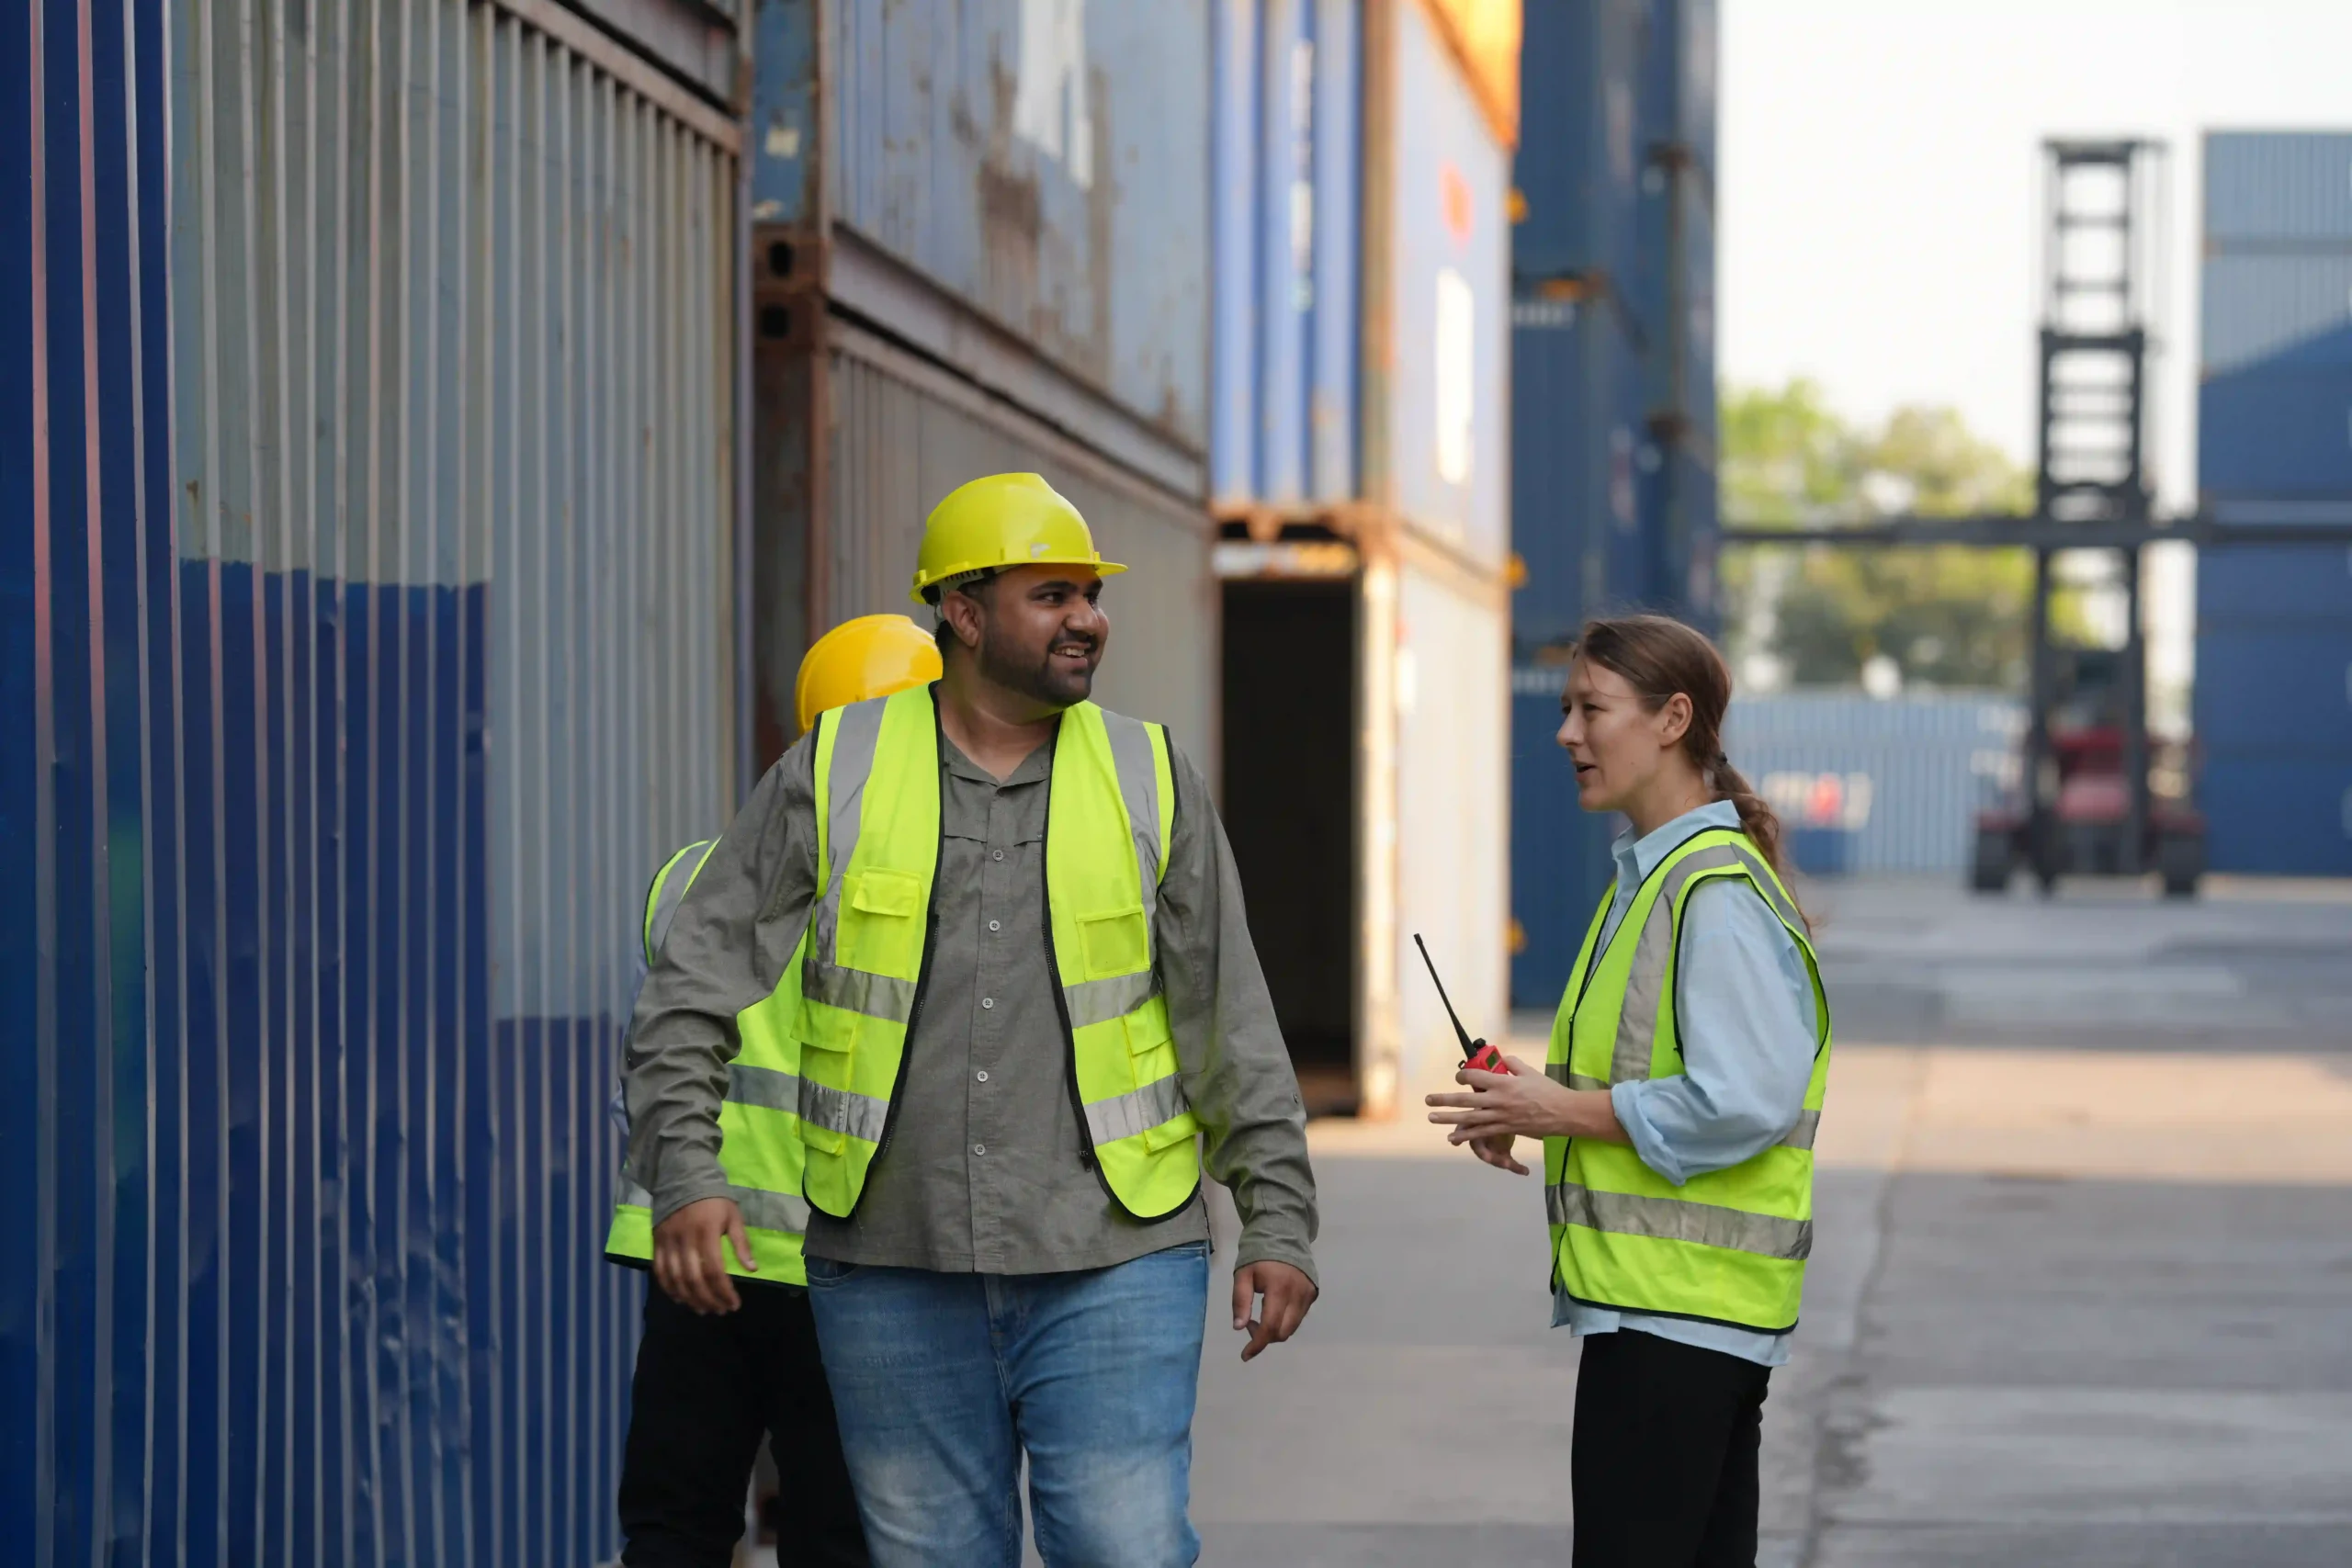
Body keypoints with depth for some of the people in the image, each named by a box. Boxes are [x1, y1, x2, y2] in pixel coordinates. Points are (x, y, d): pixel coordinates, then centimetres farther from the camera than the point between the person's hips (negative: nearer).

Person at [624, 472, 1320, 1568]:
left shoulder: (1149, 779, 5)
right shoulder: (834, 773, 3)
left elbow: (1231, 1025, 7)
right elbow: (696, 981, 3)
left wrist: (1277, 1221, 3)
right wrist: (683, 1172, -8)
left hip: (1111, 1266, -1)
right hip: (890, 1270, 1)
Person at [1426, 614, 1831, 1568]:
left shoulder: (1719, 897, -16)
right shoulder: (1647, 880, 17)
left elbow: (1742, 1102, -24)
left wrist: (1564, 1111, -16)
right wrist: (1530, 1109, 7)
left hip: (1679, 1305, -11)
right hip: (1652, 1297, 11)